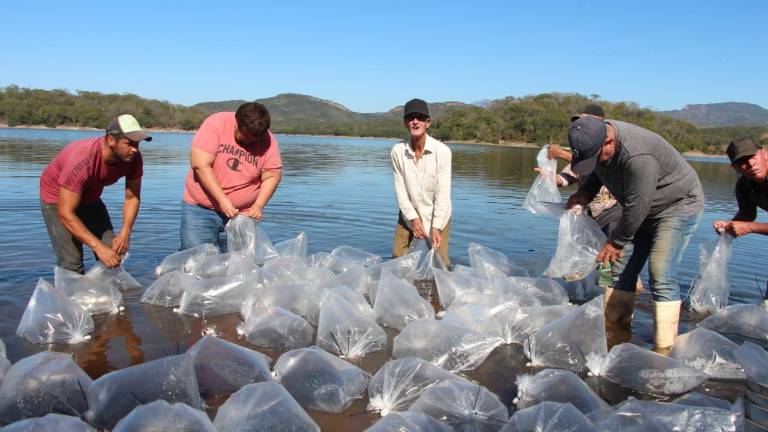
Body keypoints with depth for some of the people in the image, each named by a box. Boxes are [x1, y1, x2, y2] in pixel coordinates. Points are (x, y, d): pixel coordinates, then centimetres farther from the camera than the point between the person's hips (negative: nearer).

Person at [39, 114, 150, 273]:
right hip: (57, 198, -5)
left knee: (114, 254, -2)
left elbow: (132, 198, -11)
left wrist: (125, 233, -25)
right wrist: (98, 247, -41)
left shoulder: (133, 159, -22)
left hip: (90, 197, 6)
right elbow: (65, 214, -36)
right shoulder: (81, 161, -38)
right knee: (72, 264, -14)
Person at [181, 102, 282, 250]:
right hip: (200, 208, -1)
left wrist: (259, 205, -16)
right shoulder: (216, 124, -14)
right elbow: (200, 165, -19)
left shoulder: (268, 142, -7)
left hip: (242, 214, 1)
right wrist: (223, 200, -23)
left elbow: (271, 176, 0)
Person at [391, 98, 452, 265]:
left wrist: (436, 227, -21)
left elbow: (443, 192, -19)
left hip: (437, 215, -2)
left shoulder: (442, 151, -21)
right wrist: (413, 218, -15)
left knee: (439, 261, -4)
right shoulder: (397, 151, -13)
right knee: (397, 257, 9)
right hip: (409, 215, 3)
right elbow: (400, 189, -10)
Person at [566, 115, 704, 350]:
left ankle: (665, 349, -9)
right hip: (642, 206, 8)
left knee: (661, 274, -16)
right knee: (625, 266, 7)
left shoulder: (638, 157, -38)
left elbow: (637, 207, -30)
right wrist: (585, 192, -8)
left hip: (679, 205, -8)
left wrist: (616, 242, -18)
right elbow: (598, 171, 10)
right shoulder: (597, 136, -11)